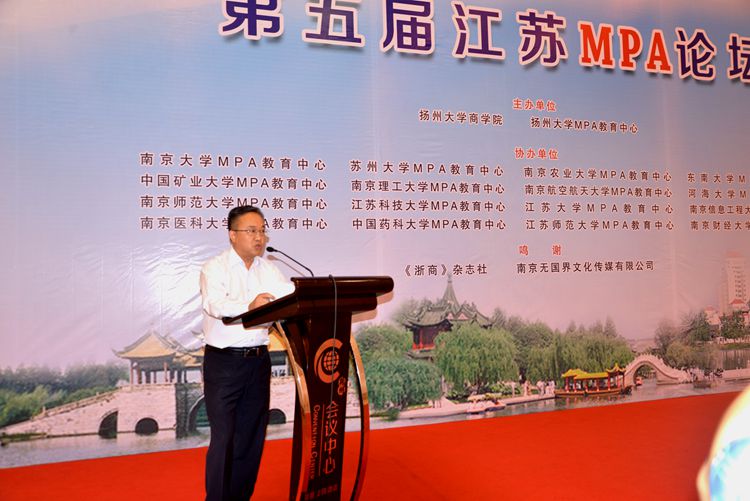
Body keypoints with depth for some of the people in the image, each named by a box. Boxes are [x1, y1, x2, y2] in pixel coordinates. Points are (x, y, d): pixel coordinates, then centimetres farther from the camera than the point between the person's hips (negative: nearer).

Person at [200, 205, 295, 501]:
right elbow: (214, 304, -24)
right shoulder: (215, 268, -7)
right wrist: (248, 306, -44)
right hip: (224, 362, -5)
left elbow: (291, 294, -2)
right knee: (224, 438, -2)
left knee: (252, 435, 12)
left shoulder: (268, 269, 10)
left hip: (258, 360, 5)